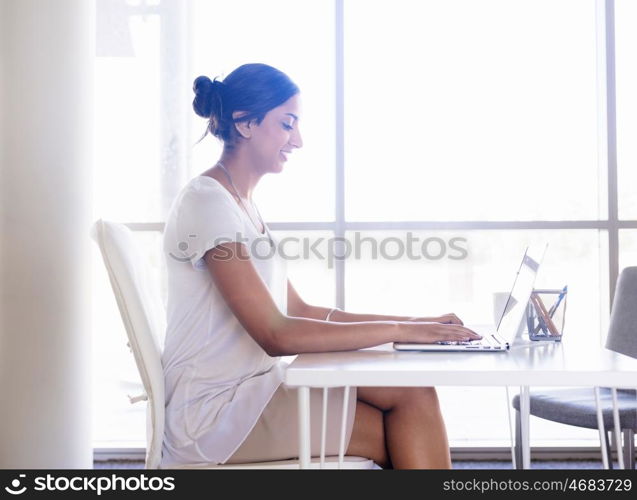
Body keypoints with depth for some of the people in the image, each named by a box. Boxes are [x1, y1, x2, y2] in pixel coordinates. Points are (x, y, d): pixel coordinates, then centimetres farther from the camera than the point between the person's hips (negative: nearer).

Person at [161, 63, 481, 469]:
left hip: (254, 386, 8)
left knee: (411, 393, -8)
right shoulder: (207, 201, -15)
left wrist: (416, 324, 4)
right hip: (215, 407, -8)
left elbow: (300, 312, 13)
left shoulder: (242, 204, 14)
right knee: (410, 426, -13)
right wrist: (400, 330, -18)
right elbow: (276, 335, -22)